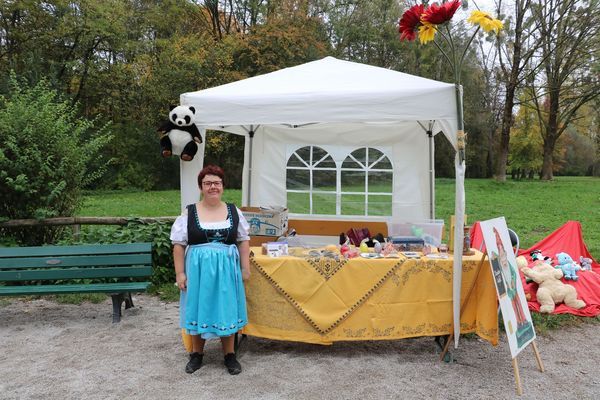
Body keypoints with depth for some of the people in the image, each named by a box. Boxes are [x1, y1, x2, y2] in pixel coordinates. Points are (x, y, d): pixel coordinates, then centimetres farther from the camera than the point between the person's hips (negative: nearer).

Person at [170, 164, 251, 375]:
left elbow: (243, 241, 6)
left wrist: (245, 267, 2)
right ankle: (197, 353, 28)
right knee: (198, 309, 9)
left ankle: (229, 354, 23)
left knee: (226, 309, 8)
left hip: (226, 269, 1)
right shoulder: (189, 212, -3)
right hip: (198, 269, -1)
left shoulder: (234, 211, 2)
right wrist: (180, 273, -6)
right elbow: (179, 245, -2)